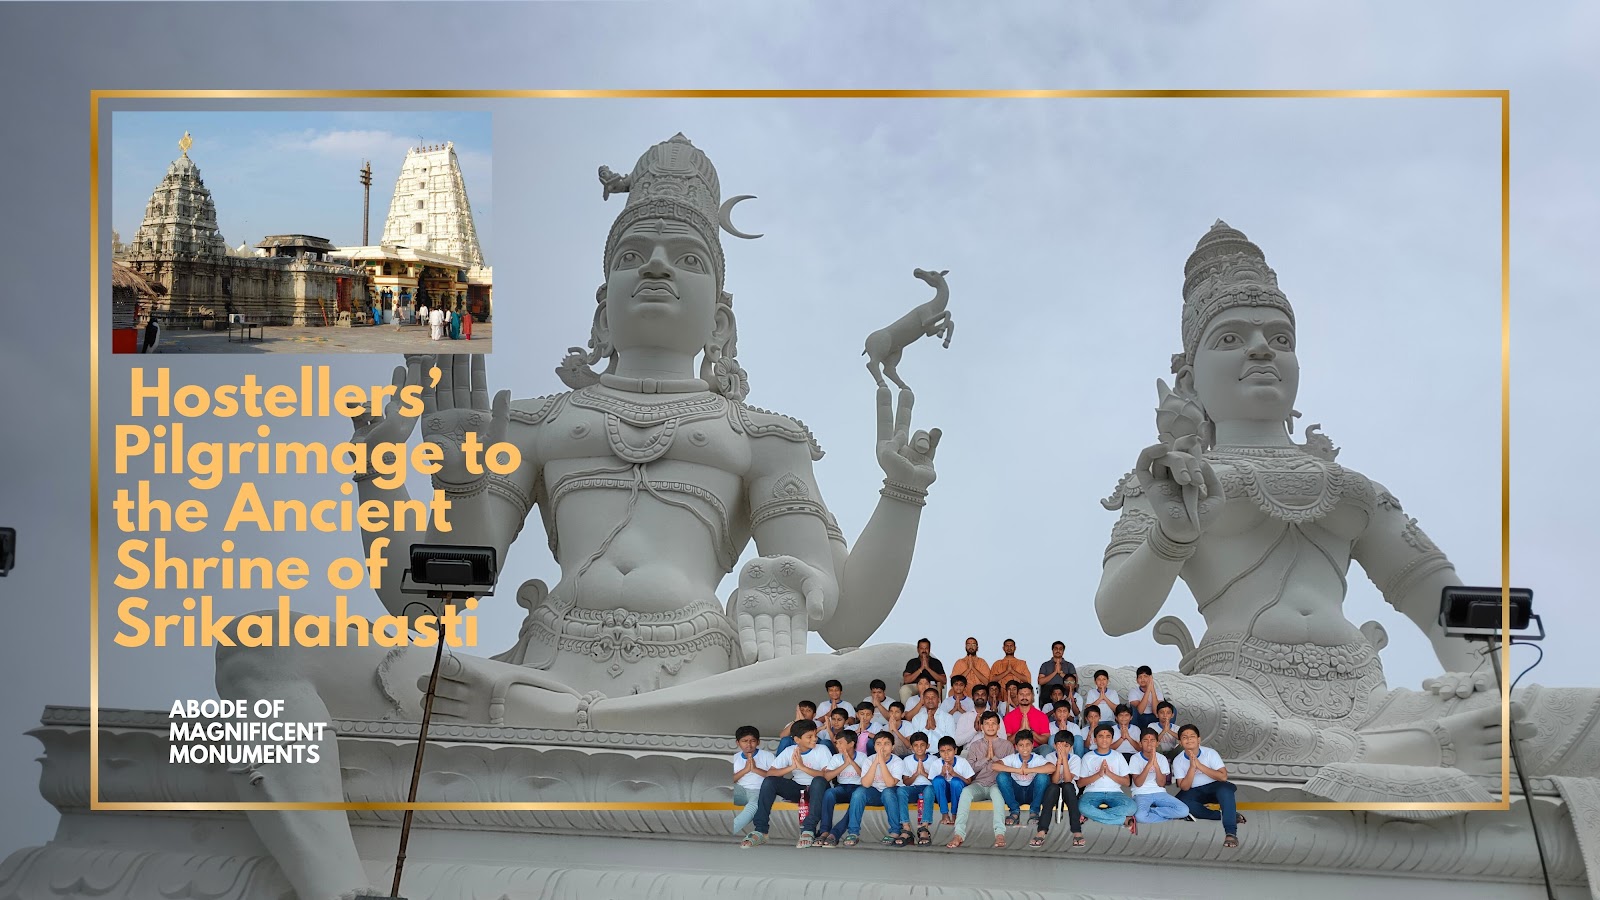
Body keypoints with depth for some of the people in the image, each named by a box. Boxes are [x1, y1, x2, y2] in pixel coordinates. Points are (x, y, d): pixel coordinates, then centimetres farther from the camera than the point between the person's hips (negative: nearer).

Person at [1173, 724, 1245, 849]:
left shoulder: (1210, 753, -12)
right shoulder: (1178, 761, -7)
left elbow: (1223, 776, -21)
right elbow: (1184, 787, -13)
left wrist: (1199, 765, -27)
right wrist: (1192, 767, -27)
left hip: (1214, 787, -2)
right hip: (1194, 792, 2)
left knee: (1225, 788, -38)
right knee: (1180, 802, -32)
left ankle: (1231, 833, -42)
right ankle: (1226, 815, -23)